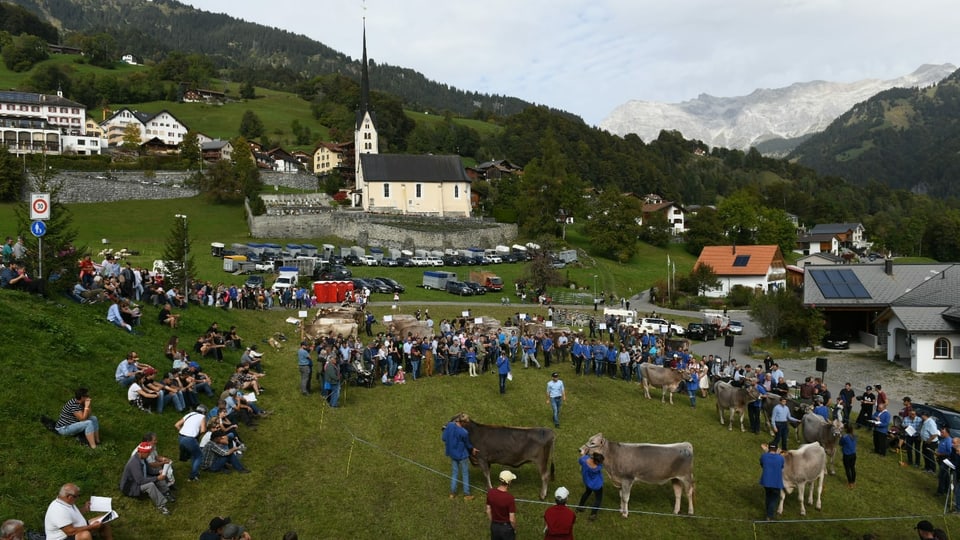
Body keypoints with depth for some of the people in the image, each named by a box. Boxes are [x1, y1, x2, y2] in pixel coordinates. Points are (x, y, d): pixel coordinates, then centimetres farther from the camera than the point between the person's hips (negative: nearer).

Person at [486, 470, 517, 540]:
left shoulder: (490, 493, -13)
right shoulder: (510, 498, -29)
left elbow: (488, 511, 0)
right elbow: (512, 519, -22)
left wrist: (494, 523, 15)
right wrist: (514, 529, -2)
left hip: (494, 526, 5)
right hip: (507, 527, -5)